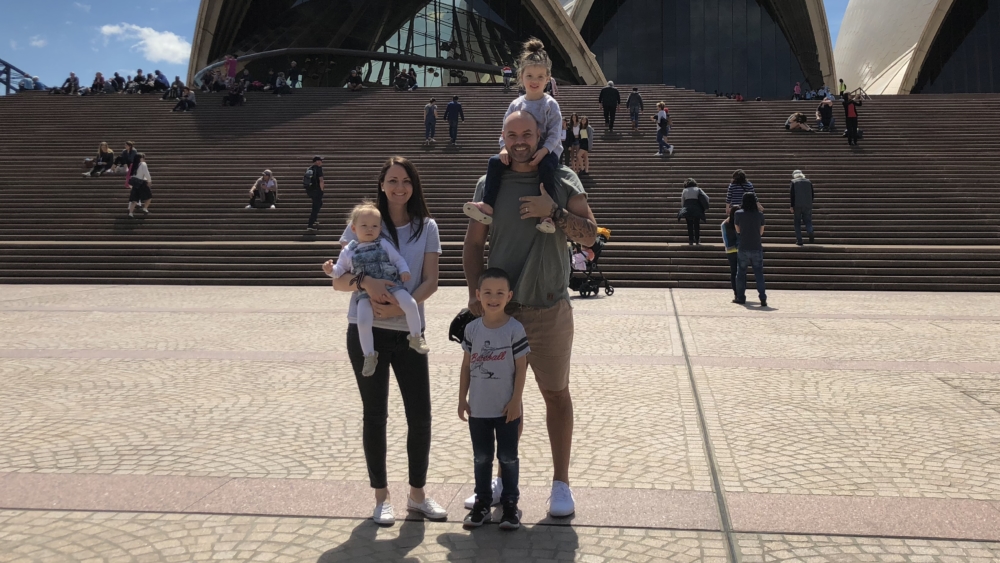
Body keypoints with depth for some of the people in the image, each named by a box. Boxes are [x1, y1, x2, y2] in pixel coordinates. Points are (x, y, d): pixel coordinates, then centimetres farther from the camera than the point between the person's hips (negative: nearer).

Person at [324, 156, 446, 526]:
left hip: (409, 331, 1)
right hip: (366, 331, -1)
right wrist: (365, 282, -23)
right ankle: (381, 496, 22)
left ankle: (417, 494, 22)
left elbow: (430, 281, -3)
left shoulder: (426, 227, 5)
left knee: (420, 416, 3)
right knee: (375, 415, 8)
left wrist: (401, 306, -21)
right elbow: (339, 280, -1)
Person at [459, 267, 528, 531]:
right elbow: (466, 366, 6)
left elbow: (521, 368, -8)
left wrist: (515, 401, -11)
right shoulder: (472, 329, -1)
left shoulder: (515, 329, -11)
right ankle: (482, 504, 25)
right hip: (478, 408, 3)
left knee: (508, 457, 8)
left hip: (506, 408, -3)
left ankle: (510, 505, 20)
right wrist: (462, 398, 4)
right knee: (481, 458, 13)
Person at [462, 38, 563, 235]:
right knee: (495, 162, -17)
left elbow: (554, 132, -10)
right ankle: (487, 205, -22)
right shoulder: (516, 105, 8)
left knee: (546, 168, -37)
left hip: (546, 150, -4)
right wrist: (504, 148, -12)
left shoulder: (550, 104, -3)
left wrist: (544, 150, -27)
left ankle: (548, 214, -35)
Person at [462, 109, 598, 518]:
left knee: (556, 394, 7)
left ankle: (561, 484, 20)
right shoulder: (489, 184, 5)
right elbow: (473, 244, 5)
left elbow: (589, 235, -4)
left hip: (549, 308, -2)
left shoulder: (563, 181, 1)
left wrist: (553, 211, -18)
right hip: (499, 308, 2)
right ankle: (504, 479, 27)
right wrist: (475, 293, -7)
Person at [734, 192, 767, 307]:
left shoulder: (738, 214, -5)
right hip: (757, 249, 1)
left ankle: (740, 297, 18)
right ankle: (763, 299, -2)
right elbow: (761, 232, 7)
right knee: (759, 274, 5)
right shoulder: (760, 215, -3)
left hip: (743, 249, 0)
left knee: (741, 273, 13)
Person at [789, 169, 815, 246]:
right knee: (807, 221, 8)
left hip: (797, 205, -2)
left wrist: (791, 206, -5)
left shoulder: (794, 182, 3)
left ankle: (799, 240, 0)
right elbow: (812, 194, 8)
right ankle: (810, 234, -21)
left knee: (797, 222, 5)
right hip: (807, 205, 2)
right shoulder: (808, 181, 11)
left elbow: (792, 195, -5)